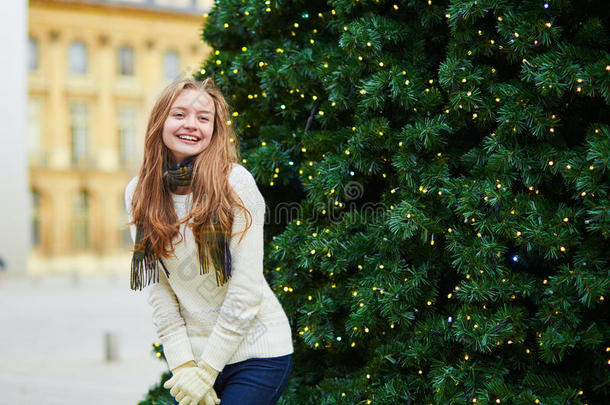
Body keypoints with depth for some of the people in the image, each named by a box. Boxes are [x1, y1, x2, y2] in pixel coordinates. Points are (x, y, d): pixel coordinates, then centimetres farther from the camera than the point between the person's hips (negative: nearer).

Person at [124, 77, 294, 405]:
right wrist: (182, 365, -10)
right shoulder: (138, 193, 0)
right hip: (188, 348, 4)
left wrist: (206, 370, -13)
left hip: (254, 351, -3)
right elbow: (156, 287, -2)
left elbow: (247, 288, -15)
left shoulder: (235, 182, -13)